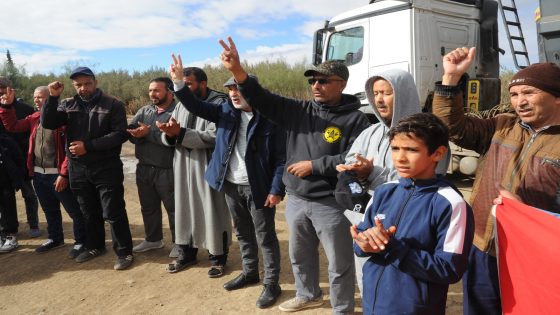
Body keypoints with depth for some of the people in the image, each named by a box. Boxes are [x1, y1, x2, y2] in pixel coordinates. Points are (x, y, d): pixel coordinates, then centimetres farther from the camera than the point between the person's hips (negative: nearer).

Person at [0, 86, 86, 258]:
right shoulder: (34, 118, 11)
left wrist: (64, 174, -18)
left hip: (58, 175, -7)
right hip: (38, 174, 7)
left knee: (75, 211, 1)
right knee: (50, 211, 22)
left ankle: (81, 241, 16)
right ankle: (55, 238, 38)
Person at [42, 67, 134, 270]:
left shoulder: (113, 105, -6)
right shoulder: (68, 105, 7)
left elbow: (121, 134, -15)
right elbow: (48, 123, -3)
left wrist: (88, 145, -19)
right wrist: (53, 98, -14)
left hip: (106, 168, -4)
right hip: (78, 168, 5)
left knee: (113, 213, -1)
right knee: (89, 212, 17)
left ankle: (124, 252, 11)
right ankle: (95, 246, 34)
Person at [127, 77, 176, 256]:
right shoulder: (144, 111, 13)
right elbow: (130, 132, 2)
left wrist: (149, 133, -21)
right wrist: (138, 134, -21)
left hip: (167, 170, -7)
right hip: (144, 169, 7)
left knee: (173, 208, 5)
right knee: (148, 207, 19)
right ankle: (153, 239, 36)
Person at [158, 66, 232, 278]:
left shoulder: (219, 103, -9)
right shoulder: (181, 105, 13)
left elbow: (214, 137, -22)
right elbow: (170, 139, 10)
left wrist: (180, 133, -24)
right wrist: (169, 133, -15)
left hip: (209, 167, -6)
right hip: (183, 167, 6)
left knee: (212, 212, 3)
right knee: (184, 209, 14)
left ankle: (218, 257, 19)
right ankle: (186, 253, 31)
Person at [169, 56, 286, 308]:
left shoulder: (269, 118, -12)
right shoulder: (226, 111, 5)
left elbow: (281, 157, -13)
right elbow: (196, 107, -3)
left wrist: (277, 190, -17)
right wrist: (179, 82, -17)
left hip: (259, 187, -6)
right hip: (231, 185, 6)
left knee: (265, 237, 5)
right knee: (243, 233, 20)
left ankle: (271, 284, 19)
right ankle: (249, 272, 39)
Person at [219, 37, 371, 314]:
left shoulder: (354, 119, -11)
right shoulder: (298, 110, 3)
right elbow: (263, 100, -5)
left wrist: (314, 166, -19)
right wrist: (238, 71, -20)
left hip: (330, 204, -5)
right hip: (296, 200, 6)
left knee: (339, 262, 9)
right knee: (300, 255, 24)